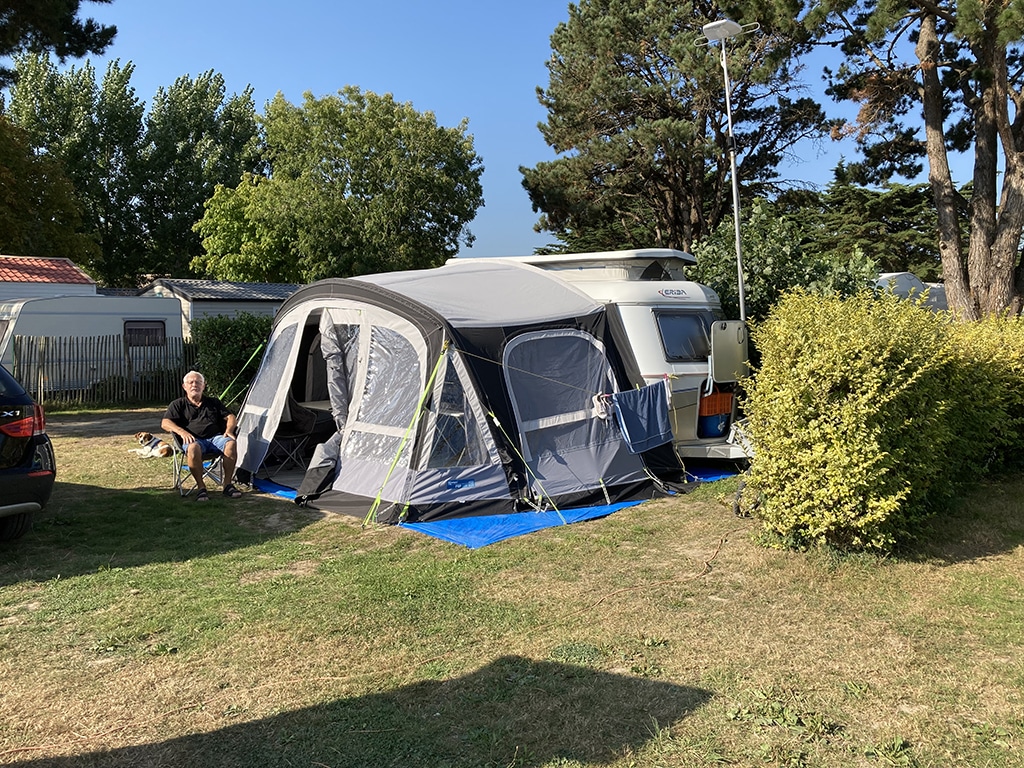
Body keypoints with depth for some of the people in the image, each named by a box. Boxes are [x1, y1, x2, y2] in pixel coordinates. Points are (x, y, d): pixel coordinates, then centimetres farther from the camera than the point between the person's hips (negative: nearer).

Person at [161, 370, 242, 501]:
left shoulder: (213, 402, 24)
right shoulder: (178, 405, 17)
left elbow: (230, 417, 20)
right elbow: (165, 423, 4)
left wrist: (229, 429, -3)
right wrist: (182, 431, -16)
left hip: (215, 437, 2)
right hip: (194, 440, -2)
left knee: (230, 444, -33)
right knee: (193, 448, -40)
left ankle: (228, 484, -24)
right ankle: (201, 487, -29)